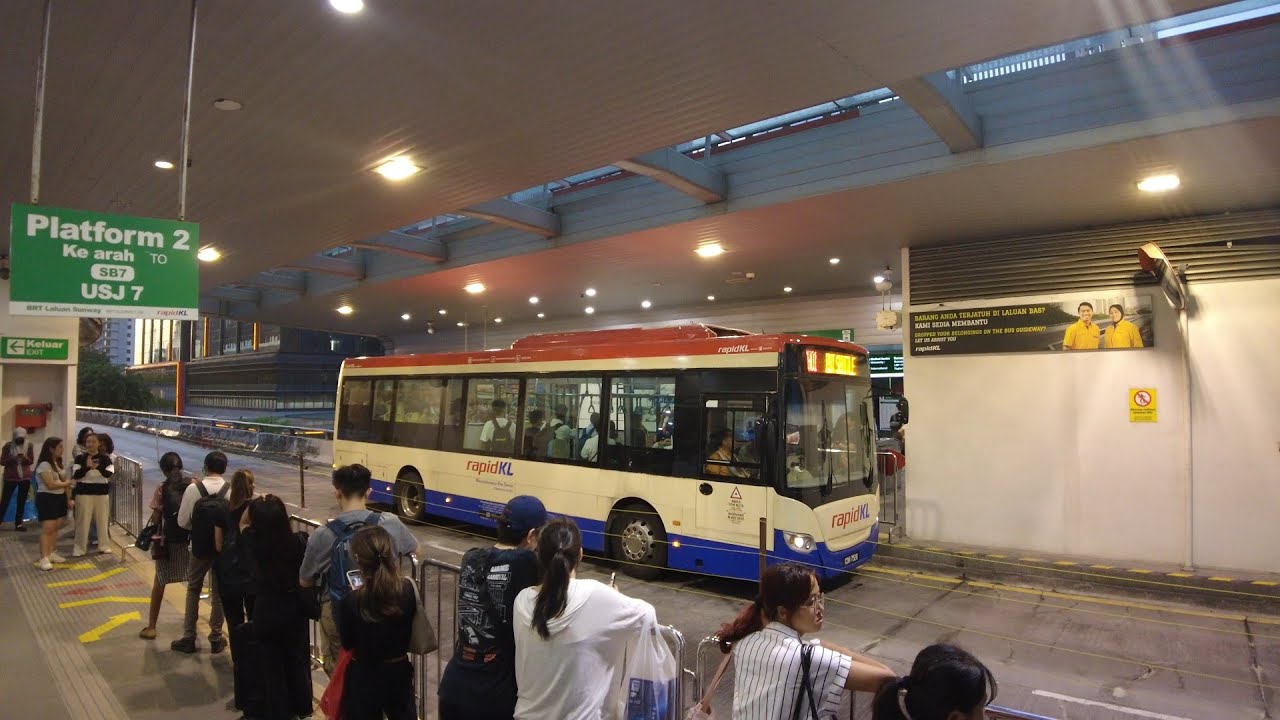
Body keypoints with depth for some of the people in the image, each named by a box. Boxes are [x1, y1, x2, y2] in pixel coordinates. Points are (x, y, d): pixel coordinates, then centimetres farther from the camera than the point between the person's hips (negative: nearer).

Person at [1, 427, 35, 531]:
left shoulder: (29, 445, -1)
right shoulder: (8, 445, -6)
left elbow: (31, 461, 3)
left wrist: (25, 458, -18)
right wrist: (12, 458, -23)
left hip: (25, 477, 2)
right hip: (10, 478, -2)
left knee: (22, 501, 5)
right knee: (5, 500, -2)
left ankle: (18, 523, 10)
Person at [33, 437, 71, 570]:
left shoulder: (58, 463, 12)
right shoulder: (44, 465, -16)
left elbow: (64, 481, 12)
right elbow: (51, 485, -22)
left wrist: (68, 498, 8)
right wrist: (68, 482, -7)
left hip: (59, 498, 8)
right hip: (47, 499, -8)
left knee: (55, 528, 11)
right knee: (47, 529, -11)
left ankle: (52, 553, 19)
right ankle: (44, 559, -9)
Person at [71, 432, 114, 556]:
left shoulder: (104, 458, 1)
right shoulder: (80, 458, 1)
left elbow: (109, 474, -11)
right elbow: (75, 475, -8)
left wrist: (98, 467, -30)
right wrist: (87, 467, -25)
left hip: (101, 492, 1)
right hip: (84, 493, -1)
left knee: (102, 520, 7)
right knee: (83, 521, 1)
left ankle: (103, 546, 17)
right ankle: (79, 548, 10)